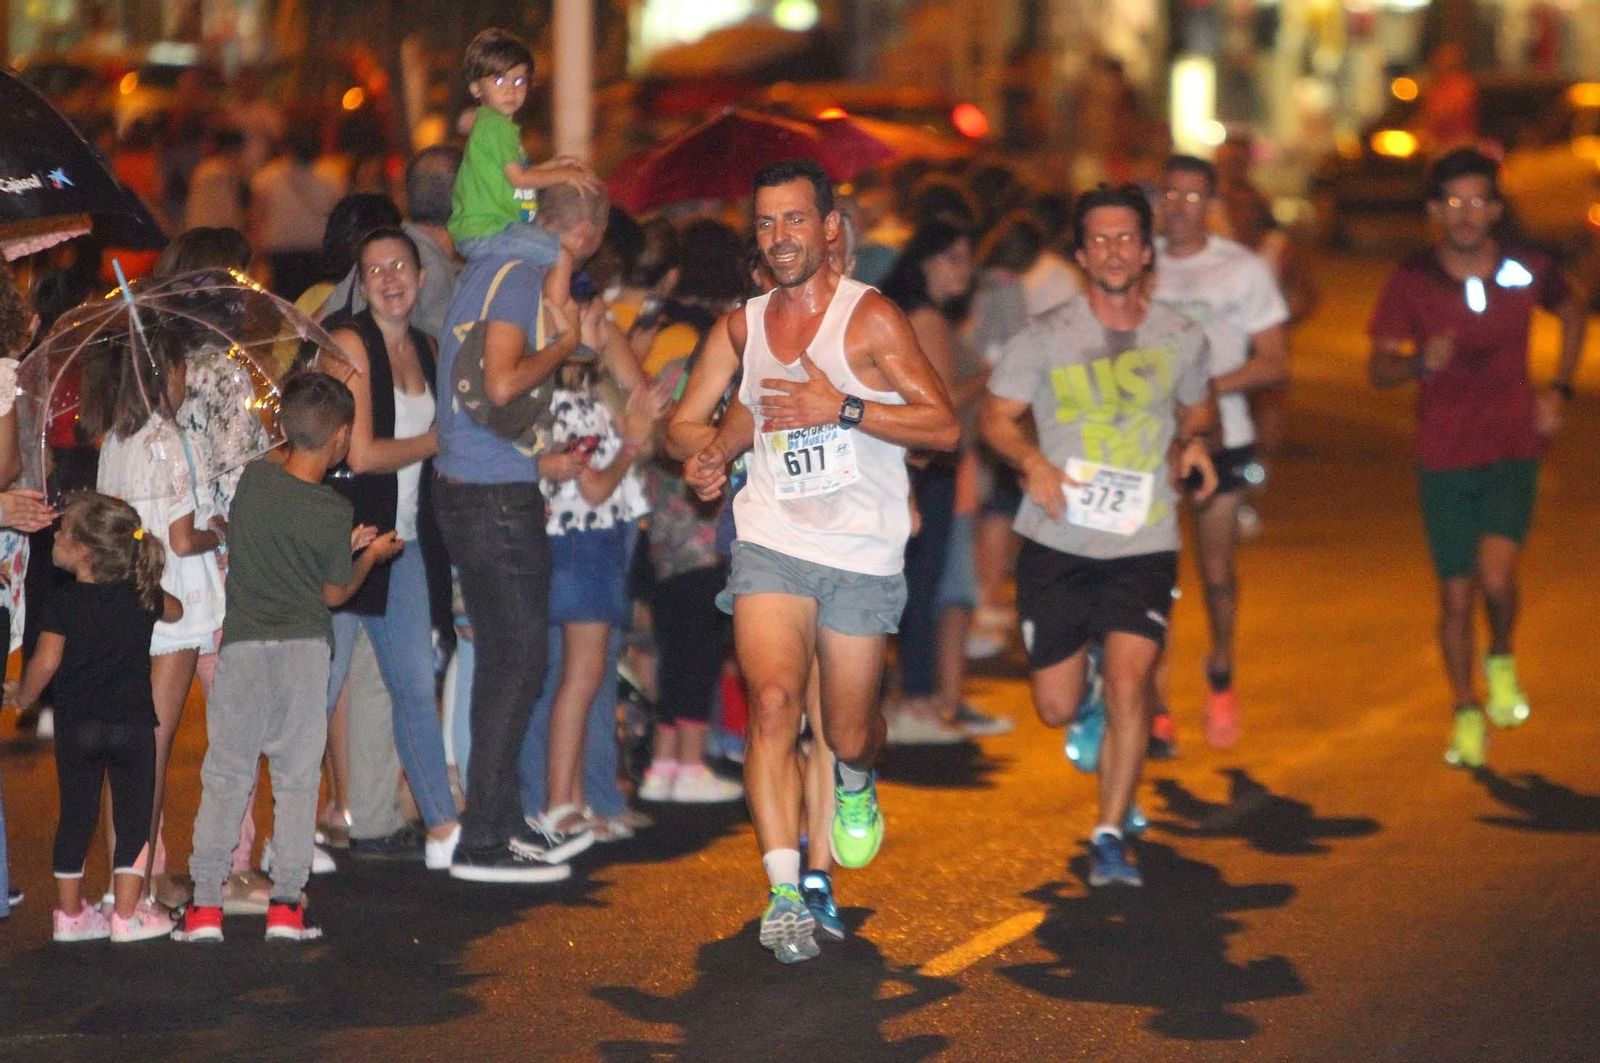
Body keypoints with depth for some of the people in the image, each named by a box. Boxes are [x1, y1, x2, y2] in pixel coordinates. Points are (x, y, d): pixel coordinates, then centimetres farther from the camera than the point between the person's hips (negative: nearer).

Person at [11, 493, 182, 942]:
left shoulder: (64, 603, -10)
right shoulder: (143, 598, 0)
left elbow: (45, 662, -15)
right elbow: (175, 610, 21)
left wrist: (23, 698, 1)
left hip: (76, 726, -1)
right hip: (133, 724, 1)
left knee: (75, 815, 10)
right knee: (133, 815, 8)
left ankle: (70, 912, 17)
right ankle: (127, 913, 7)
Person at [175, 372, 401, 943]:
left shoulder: (254, 475, -1)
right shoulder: (333, 512, -8)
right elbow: (335, 593, 3)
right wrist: (371, 554, 20)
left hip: (242, 645, 2)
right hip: (304, 647, -2)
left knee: (225, 774, 6)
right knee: (298, 777, 6)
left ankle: (206, 903, 2)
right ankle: (286, 904, 5)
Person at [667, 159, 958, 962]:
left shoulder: (869, 318, -5)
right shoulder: (743, 327, 9)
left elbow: (945, 426, -10)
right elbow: (683, 425, 19)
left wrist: (842, 407, -21)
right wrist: (705, 446, -5)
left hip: (862, 555, -2)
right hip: (771, 544, 2)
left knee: (848, 736, 8)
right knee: (773, 701, -21)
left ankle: (856, 781, 47)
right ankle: (784, 892, -19)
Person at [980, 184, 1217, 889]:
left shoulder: (1180, 338, 4)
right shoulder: (1047, 337, -4)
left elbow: (1199, 408, 22)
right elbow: (996, 415, 3)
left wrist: (1191, 441, -1)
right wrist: (1033, 462, -16)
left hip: (1144, 544, 0)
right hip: (1057, 543, 0)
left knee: (1128, 684, -19)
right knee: (1056, 710, 6)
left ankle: (1109, 837, -8)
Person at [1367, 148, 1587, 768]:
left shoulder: (1526, 272, -5)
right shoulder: (1411, 282, -7)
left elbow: (1572, 311, 17)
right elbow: (1379, 370, -5)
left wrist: (1559, 390, 8)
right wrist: (1421, 363, -27)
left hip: (1513, 450, -1)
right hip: (1444, 459, 1)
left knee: (1495, 574, -21)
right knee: (1456, 595, 7)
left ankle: (1502, 659, 10)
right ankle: (1466, 714, 27)